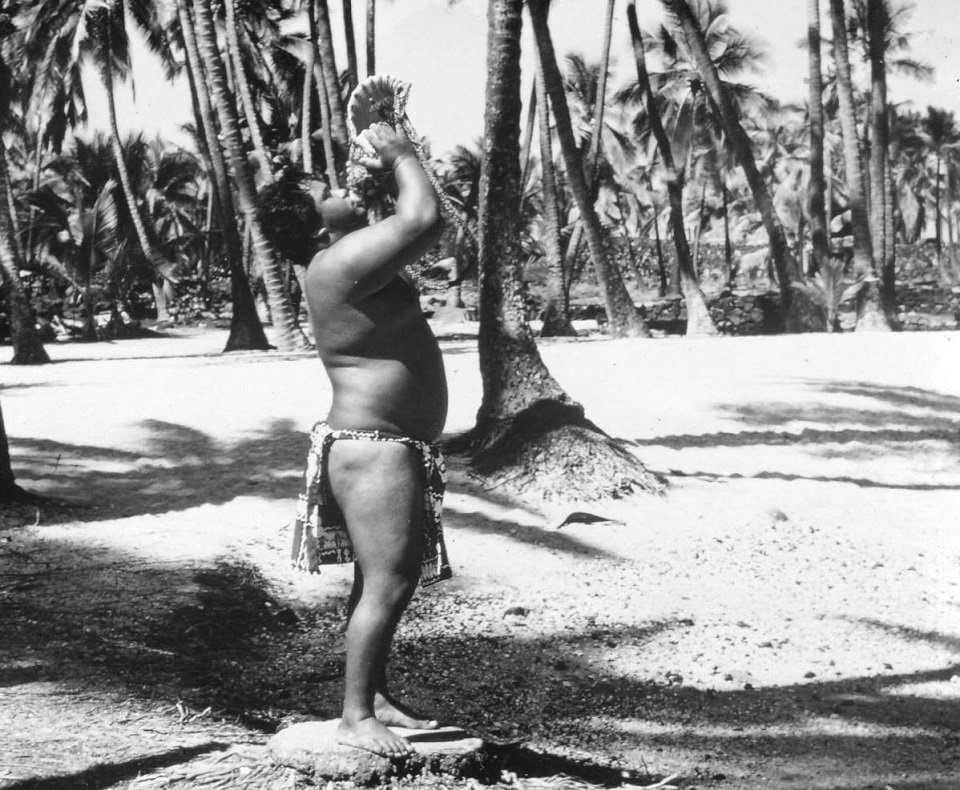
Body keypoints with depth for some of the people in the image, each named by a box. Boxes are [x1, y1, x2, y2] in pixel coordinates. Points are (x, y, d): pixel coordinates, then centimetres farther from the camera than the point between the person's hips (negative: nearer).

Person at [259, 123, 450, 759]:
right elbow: (425, 218, -25)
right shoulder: (340, 262, -19)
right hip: (372, 447, -11)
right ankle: (356, 716, -4)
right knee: (386, 584, -10)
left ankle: (378, 696, 26)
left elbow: (425, 230, 26)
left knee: (388, 581, 16)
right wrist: (400, 155, -9)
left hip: (391, 448, 11)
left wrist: (387, 168, 15)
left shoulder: (355, 258, 13)